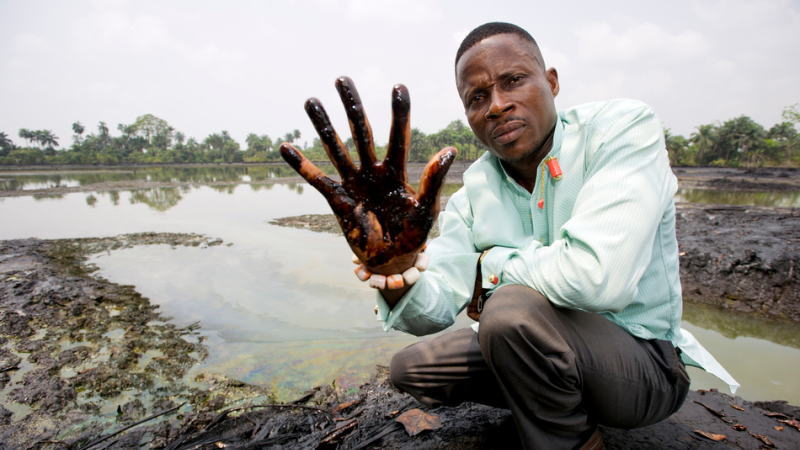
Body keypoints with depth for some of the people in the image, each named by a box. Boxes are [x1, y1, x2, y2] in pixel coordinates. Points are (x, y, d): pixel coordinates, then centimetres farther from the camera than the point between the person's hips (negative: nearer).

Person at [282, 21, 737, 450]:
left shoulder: (624, 127, -20)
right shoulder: (474, 193, -5)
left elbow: (596, 276, -36)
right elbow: (436, 310, -12)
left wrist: (491, 265, -18)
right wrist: (397, 272, -35)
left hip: (643, 363, -5)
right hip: (552, 352, 6)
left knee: (514, 309, -33)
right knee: (411, 368, 6)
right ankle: (555, 403, 17)